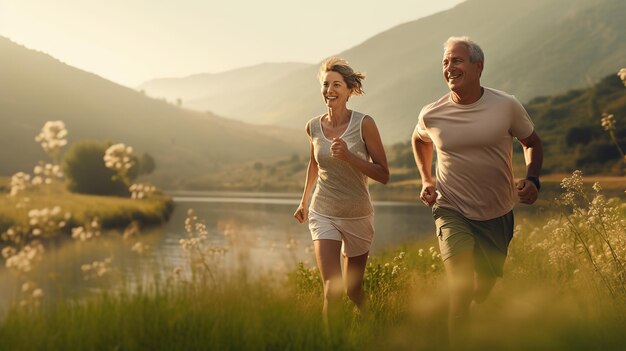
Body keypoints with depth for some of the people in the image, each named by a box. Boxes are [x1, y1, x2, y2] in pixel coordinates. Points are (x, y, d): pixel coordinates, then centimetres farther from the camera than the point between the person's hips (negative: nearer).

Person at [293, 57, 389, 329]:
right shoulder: (314, 126, -3)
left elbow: (383, 175, -12)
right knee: (332, 289, -17)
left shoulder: (364, 124, -13)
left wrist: (349, 156, -25)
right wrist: (304, 201, 26)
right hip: (323, 214, 1)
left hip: (358, 216, -1)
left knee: (353, 291, 14)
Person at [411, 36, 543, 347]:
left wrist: (532, 179, -10)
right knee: (462, 290, -20)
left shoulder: (507, 106, -10)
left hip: (497, 214, 2)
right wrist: (426, 180, 5)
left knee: (484, 292, 16)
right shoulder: (431, 115, -8)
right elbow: (419, 141, 17)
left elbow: (532, 143, 7)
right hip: (452, 212, -1)